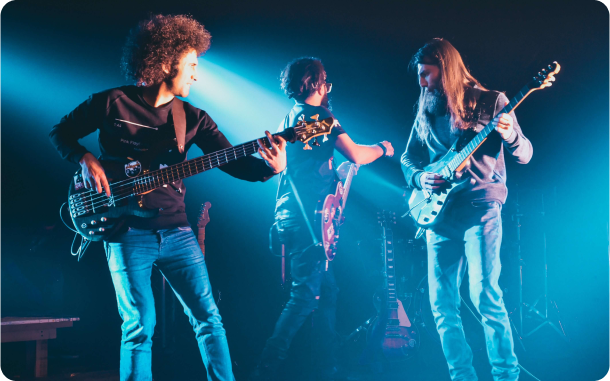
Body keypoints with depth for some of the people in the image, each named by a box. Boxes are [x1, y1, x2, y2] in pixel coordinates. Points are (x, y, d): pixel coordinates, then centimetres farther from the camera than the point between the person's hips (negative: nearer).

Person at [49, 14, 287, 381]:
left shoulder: (194, 117, 6)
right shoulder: (112, 103, -2)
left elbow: (234, 162, -1)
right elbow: (61, 132, 8)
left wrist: (270, 167, -21)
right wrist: (86, 159, -11)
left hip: (175, 230, 4)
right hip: (127, 230, -4)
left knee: (208, 316, 4)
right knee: (140, 327, -2)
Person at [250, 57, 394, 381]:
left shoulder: (289, 118, 19)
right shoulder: (319, 114, -8)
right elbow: (355, 155, -16)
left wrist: (338, 171, 26)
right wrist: (382, 148, 2)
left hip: (290, 217, 10)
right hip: (307, 220, -10)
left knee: (327, 291, 14)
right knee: (305, 297, -9)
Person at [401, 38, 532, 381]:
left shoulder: (491, 102, 2)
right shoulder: (426, 112, 15)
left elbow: (524, 155, 1)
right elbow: (408, 158, 19)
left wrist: (510, 136, -21)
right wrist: (420, 178, -3)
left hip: (479, 207, -5)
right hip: (440, 211, 5)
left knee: (485, 294, -13)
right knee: (442, 301, 2)